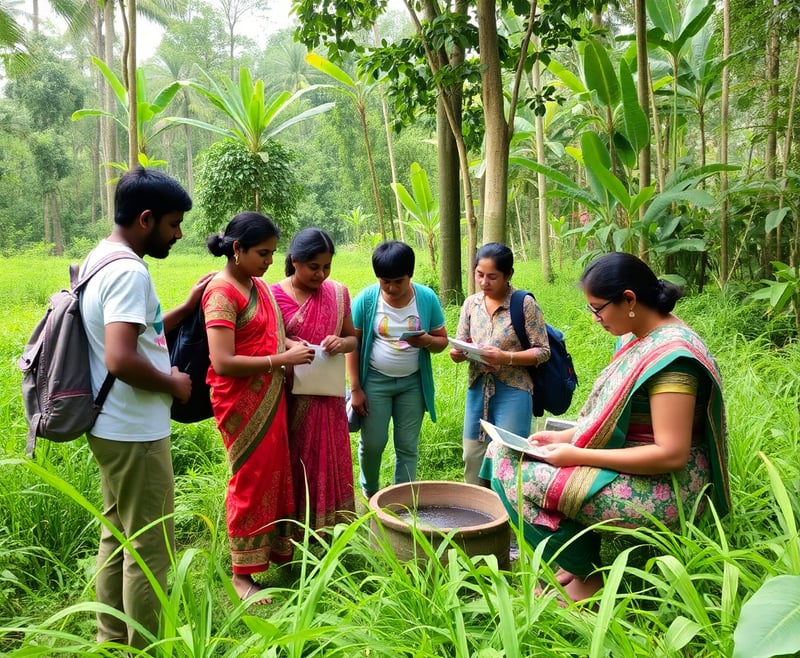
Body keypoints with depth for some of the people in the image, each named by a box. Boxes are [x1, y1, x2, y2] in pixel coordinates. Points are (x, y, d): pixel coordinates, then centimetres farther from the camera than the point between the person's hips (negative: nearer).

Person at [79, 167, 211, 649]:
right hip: (135, 433, -10)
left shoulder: (100, 258, 11)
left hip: (114, 427, 10)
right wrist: (174, 384, -16)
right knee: (150, 547, 3)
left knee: (117, 536, 20)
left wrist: (189, 307, 14)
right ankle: (144, 648, 18)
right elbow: (121, 359, -32)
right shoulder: (128, 271, -22)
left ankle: (113, 639, 35)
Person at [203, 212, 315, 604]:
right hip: (241, 402, -8)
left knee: (277, 473, 15)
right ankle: (242, 573, 19)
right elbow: (223, 363, -24)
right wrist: (282, 359, -21)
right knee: (250, 480, 3)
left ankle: (277, 549, 33)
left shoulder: (258, 286, 8)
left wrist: (290, 344, 2)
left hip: (270, 397, 8)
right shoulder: (222, 293, -17)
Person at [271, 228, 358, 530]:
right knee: (291, 462, 8)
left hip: (328, 396, 3)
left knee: (329, 462, 12)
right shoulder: (274, 296, -8)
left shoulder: (338, 293, 2)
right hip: (290, 397, -3)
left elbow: (353, 339, 9)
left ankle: (327, 526, 29)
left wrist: (341, 343, -13)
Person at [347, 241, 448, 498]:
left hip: (413, 383, 1)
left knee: (408, 446, 7)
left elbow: (442, 340, 1)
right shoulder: (366, 299, -11)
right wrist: (355, 388, -8)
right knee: (372, 443, 5)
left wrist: (427, 341, -23)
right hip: (375, 381, -1)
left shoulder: (427, 298, -8)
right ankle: (369, 493, 33)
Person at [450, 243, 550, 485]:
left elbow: (542, 351, -8)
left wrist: (506, 357, -22)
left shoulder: (524, 304, -10)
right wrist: (457, 353, -14)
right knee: (472, 456, 12)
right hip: (478, 389, 5)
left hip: (512, 391, -5)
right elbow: (460, 345, 9)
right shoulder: (471, 303, 3)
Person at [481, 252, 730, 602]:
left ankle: (587, 578, 1)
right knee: (507, 455, 7)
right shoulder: (640, 338, 6)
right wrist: (563, 437, 1)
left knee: (523, 479, -19)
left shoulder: (670, 355, -23)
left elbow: (672, 454, -26)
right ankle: (575, 563, 9)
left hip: (662, 489, -10)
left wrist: (578, 456, -23)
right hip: (629, 466, 10)